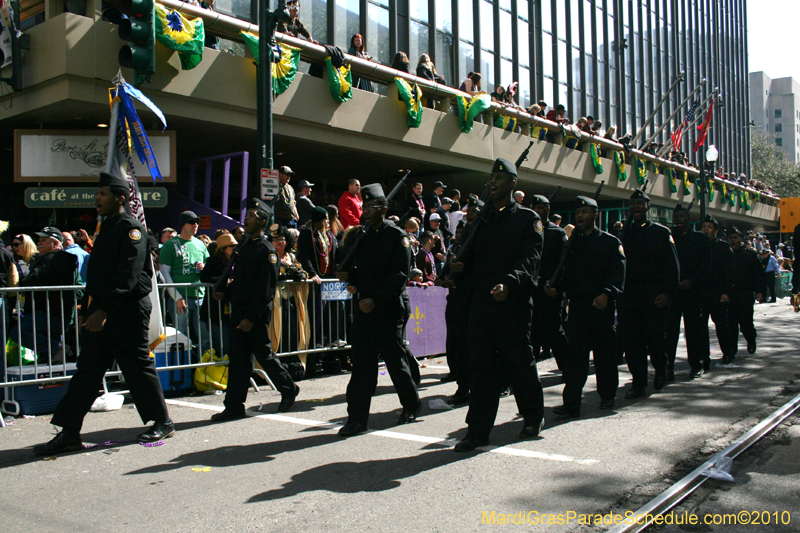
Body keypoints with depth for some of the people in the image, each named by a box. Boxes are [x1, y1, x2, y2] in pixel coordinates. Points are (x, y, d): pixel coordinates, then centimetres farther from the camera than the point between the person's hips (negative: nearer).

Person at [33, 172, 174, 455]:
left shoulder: (131, 228, -12)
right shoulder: (106, 227, 17)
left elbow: (129, 275, -22)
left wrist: (104, 310, -29)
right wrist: (87, 309, 18)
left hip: (127, 312, -9)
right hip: (100, 311, 9)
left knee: (139, 368, 1)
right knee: (87, 370, 6)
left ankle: (163, 423, 16)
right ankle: (69, 433, 9)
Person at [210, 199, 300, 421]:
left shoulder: (267, 250, -11)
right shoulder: (244, 247, 15)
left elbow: (266, 288, -17)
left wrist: (251, 317, -20)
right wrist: (224, 293, 2)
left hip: (256, 315, -7)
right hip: (238, 311, 7)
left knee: (264, 354, 4)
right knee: (237, 359, 6)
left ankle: (289, 390, 25)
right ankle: (234, 407, 10)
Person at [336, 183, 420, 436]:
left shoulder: (397, 236, -5)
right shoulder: (363, 237, 16)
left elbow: (400, 274, -13)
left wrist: (375, 298, -21)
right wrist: (348, 276, -1)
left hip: (388, 308, -5)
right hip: (364, 307, 6)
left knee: (395, 359, 4)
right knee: (362, 362, 2)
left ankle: (411, 405, 27)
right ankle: (357, 418, 4)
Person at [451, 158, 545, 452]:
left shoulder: (528, 219, -1)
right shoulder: (482, 218, 16)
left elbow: (529, 260, -13)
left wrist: (508, 283, -30)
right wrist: (461, 263, -6)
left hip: (514, 304, -4)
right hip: (481, 301, 5)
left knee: (520, 361, 8)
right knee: (481, 364, 3)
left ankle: (533, 416, 31)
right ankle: (478, 430, 9)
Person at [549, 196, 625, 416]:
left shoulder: (610, 242, 3)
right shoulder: (572, 243, 15)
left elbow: (618, 274, -6)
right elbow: (567, 272, 13)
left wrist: (607, 293, -21)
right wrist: (555, 286, -6)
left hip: (602, 305, -2)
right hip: (577, 304, 2)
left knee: (605, 352, 8)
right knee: (575, 353, -4)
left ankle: (607, 396, 26)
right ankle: (571, 403, -5)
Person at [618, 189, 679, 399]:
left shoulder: (661, 232, 3)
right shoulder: (625, 233, 13)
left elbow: (672, 265, -2)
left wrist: (667, 292, -12)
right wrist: (618, 292, 3)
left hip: (654, 294, -3)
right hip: (628, 293, 3)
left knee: (655, 336, 2)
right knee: (632, 339, 0)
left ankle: (660, 371, 29)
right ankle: (638, 383, 7)